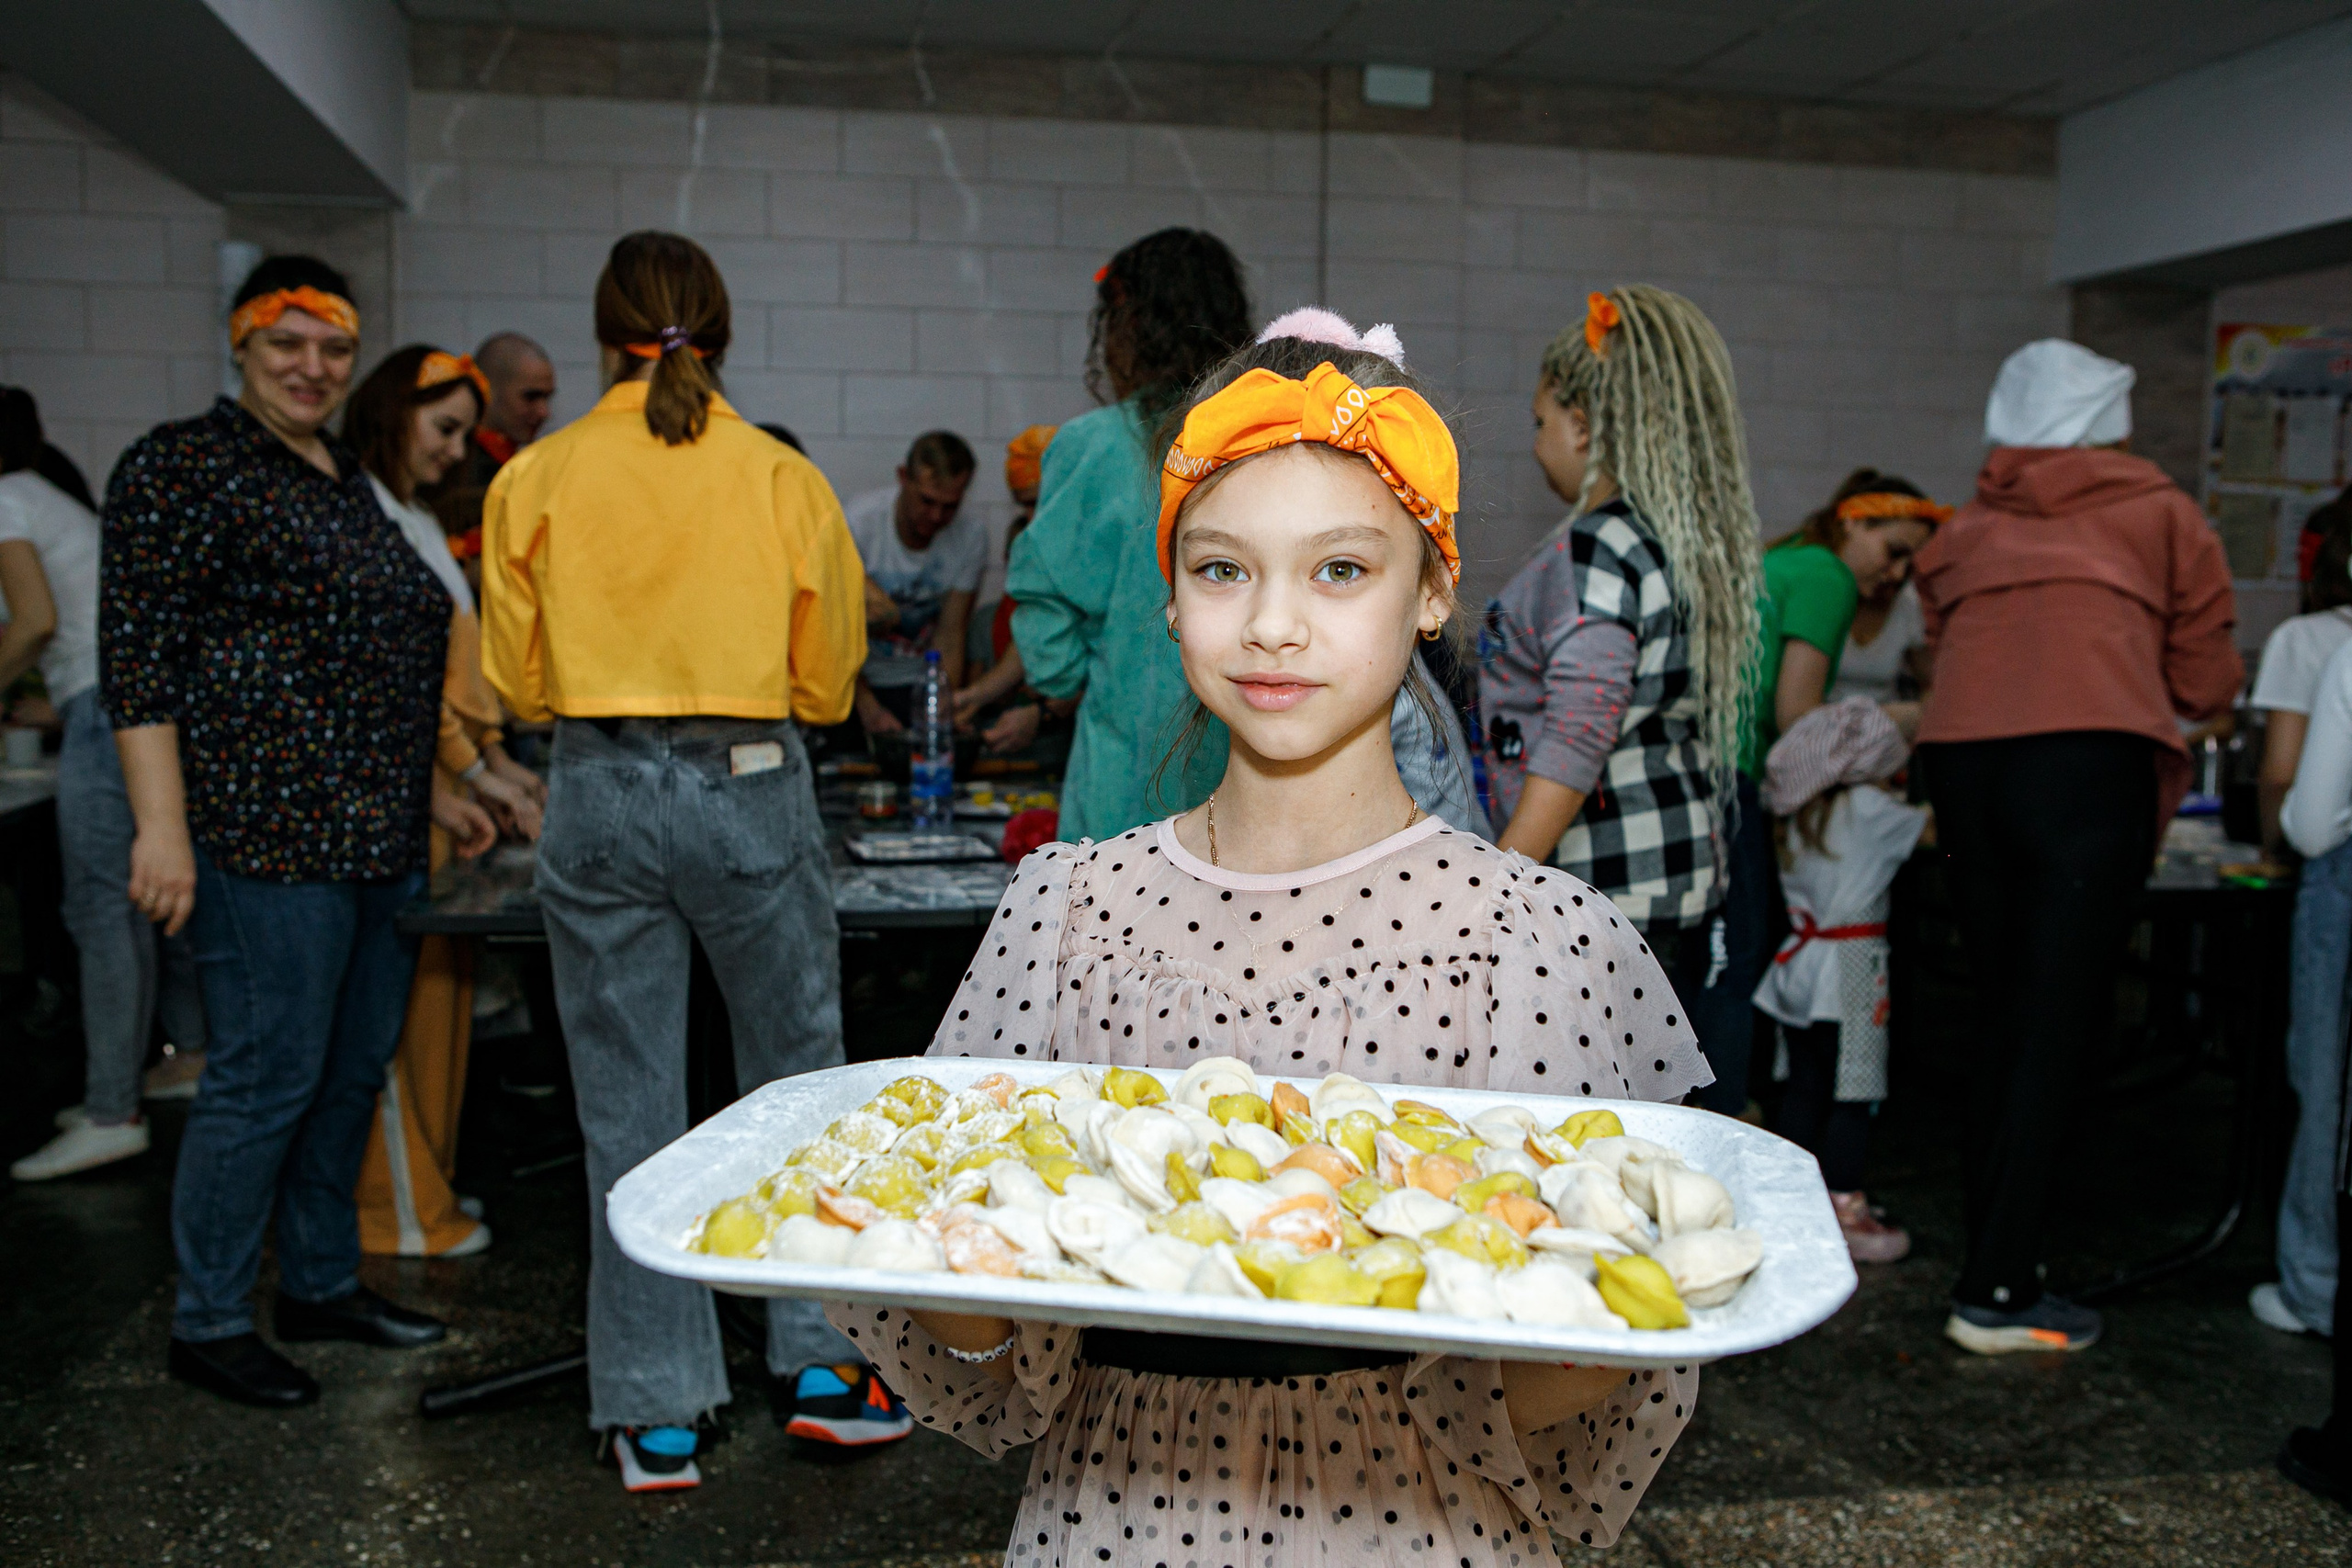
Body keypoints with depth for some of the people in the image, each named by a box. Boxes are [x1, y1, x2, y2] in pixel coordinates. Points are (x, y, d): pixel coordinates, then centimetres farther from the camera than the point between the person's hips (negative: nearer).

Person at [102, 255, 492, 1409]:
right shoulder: (183, 467, -5)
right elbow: (139, 657, -12)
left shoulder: (346, 481, 19)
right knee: (266, 1077, -3)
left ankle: (322, 1283, 28)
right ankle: (208, 1324, 13)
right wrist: (161, 825, -20)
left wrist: (430, 794, 22)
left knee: (354, 1067, 14)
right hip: (267, 832, -8)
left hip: (374, 836, 8)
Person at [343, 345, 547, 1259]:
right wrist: (476, 771, -15)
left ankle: (425, 1188, 23)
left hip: (440, 786, 9)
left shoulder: (420, 525, 19)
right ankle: (400, 1213, 7)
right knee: (397, 995, -3)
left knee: (437, 983, 12)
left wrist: (496, 761, 13)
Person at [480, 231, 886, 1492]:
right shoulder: (783, 478, -2)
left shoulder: (536, 477, 0)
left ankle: (655, 1415, 18)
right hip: (751, 787, -1)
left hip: (598, 790, 1)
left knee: (628, 1106, 9)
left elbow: (519, 682, 7)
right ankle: (824, 1362, 21)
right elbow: (829, 682, 3)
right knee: (797, 1078, 15)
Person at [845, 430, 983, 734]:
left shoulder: (970, 536, -10)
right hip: (858, 678, -2)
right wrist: (868, 707, -23)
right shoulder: (859, 520, -18)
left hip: (920, 684, 2)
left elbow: (950, 635, -8)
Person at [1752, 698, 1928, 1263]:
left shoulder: (1796, 817, 11)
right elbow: (1930, 829, -4)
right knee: (1852, 1095, -3)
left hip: (1799, 960, 8)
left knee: (1805, 1087, 14)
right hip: (1851, 966, -8)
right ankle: (1843, 1213, -1)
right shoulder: (1869, 809, -9)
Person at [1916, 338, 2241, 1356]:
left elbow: (1941, 651, 13)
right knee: (2056, 1032, -2)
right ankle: (1997, 1296, -1)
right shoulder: (2159, 513, 14)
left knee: (2003, 1023, 14)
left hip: (1961, 760, 4)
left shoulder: (1964, 532, 21)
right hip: (2090, 764, -4)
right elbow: (2206, 683, 15)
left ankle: (1990, 1250, 21)